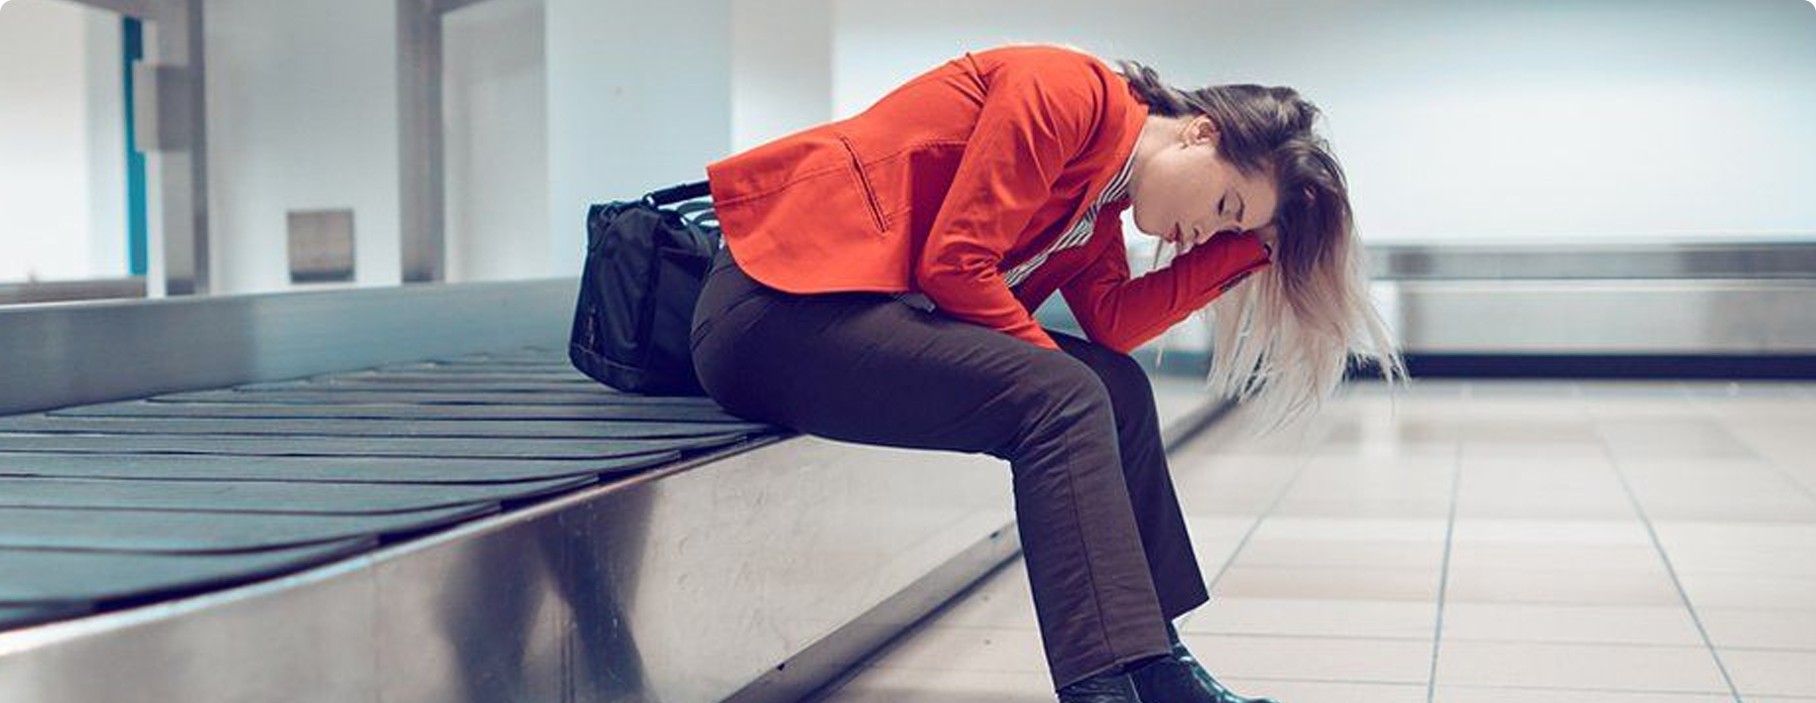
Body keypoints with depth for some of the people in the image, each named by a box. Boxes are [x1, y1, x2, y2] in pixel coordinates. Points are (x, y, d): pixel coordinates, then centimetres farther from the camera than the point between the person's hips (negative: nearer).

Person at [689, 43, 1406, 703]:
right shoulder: (1068, 90, -13)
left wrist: (1247, 240, 1)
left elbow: (1112, 319, -1)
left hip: (870, 309, 10)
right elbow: (953, 262, -19)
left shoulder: (1100, 201, 16)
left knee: (1117, 386, 4)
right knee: (1061, 397, -22)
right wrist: (1057, 371, -10)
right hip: (777, 303, -9)